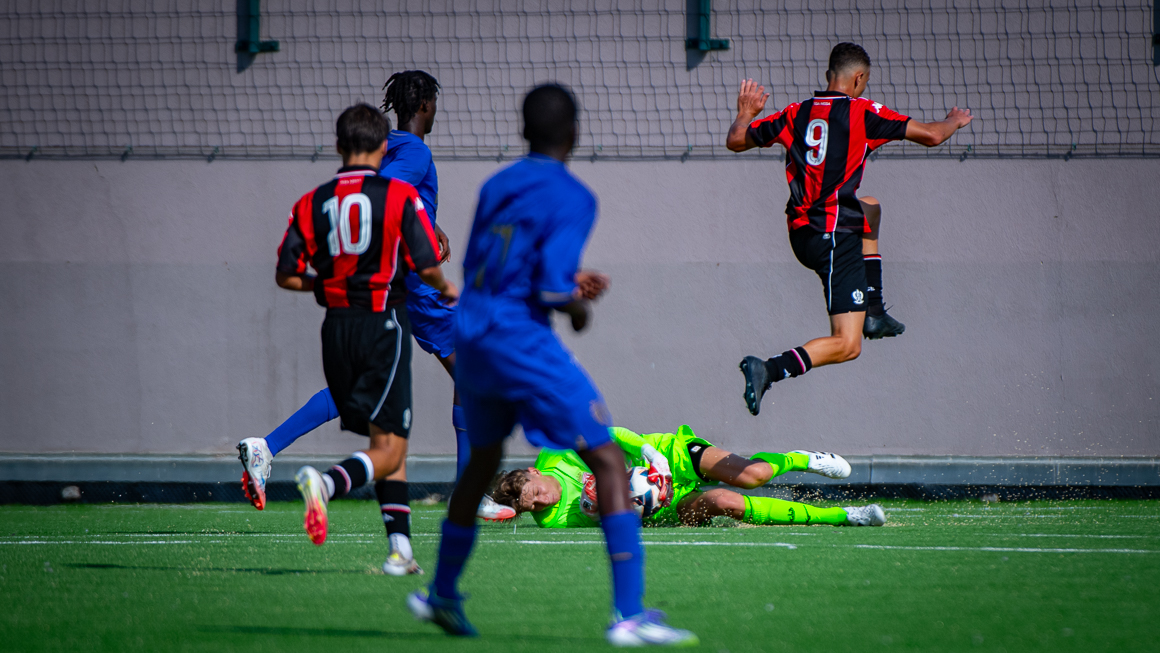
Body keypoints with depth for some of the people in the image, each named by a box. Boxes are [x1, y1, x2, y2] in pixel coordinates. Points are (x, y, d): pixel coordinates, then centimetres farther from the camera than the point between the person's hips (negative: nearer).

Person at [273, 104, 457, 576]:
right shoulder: (399, 196, -6)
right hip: (383, 323, -5)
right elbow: (427, 266, -10)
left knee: (387, 444, 15)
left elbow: (286, 275, 4)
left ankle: (401, 546, 7)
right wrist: (447, 289, 12)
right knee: (388, 448, -6)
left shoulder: (311, 204, 5)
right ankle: (326, 482, -35)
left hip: (336, 326, 5)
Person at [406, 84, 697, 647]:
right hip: (522, 340, -7)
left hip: (470, 337, 7)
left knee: (483, 460, 28)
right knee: (608, 462, -5)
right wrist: (577, 306, 4)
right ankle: (630, 615, -15)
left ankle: (442, 596, 40)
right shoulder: (571, 197, -9)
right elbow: (551, 285, -19)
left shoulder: (496, 187, 13)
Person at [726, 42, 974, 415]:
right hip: (835, 238, -7)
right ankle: (767, 371, -26)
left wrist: (745, 113, 37)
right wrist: (953, 122, 19)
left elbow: (736, 141, 16)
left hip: (800, 233, 7)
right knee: (847, 346, -7)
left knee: (870, 209, 38)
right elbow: (930, 136, -3)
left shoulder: (795, 114, 8)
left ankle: (873, 312, 33)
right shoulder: (862, 112, -6)